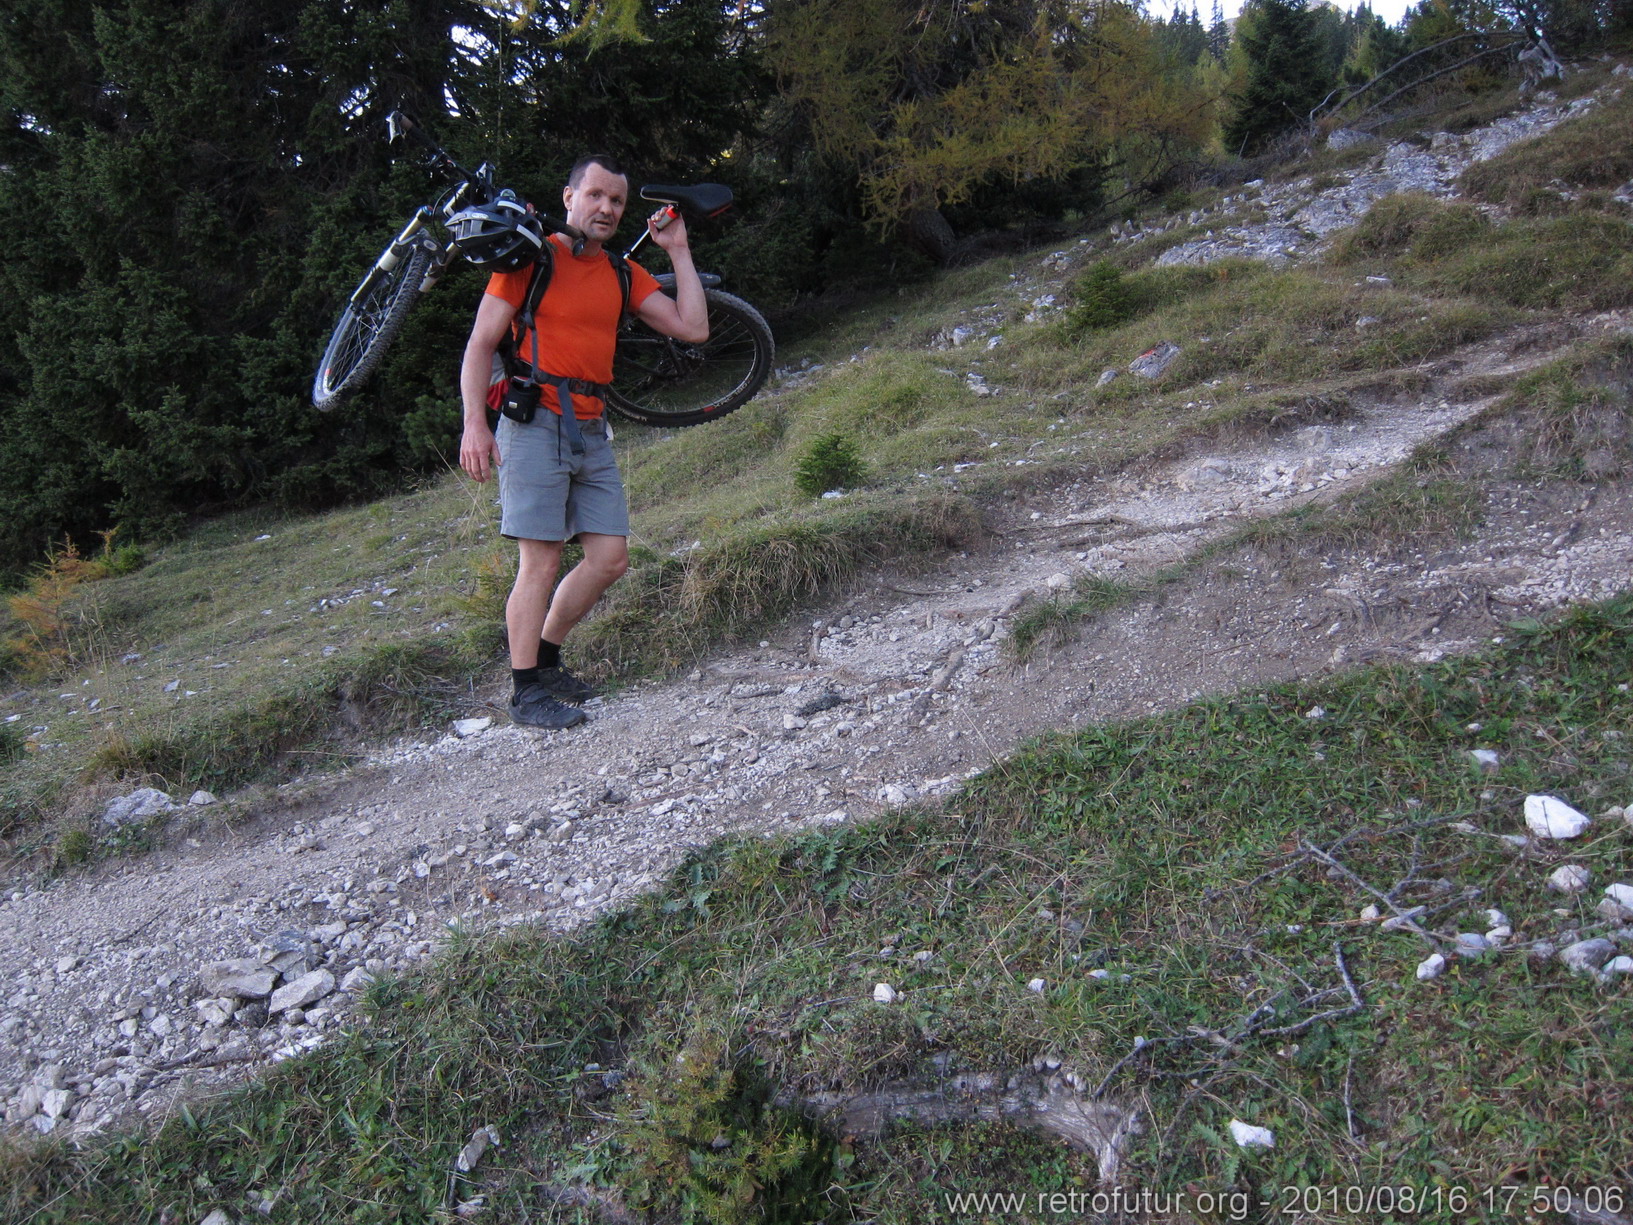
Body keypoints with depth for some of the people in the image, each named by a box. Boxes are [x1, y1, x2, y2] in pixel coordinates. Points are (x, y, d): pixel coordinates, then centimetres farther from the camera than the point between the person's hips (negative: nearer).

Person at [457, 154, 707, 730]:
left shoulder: (623, 273, 15)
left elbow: (692, 328, 9)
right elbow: (480, 344, -5)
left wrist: (678, 251, 9)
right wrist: (474, 423, -17)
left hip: (592, 429, 6)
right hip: (536, 422, -6)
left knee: (610, 558, 2)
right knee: (541, 560, -8)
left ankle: (544, 656, 20)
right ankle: (526, 690, 1)